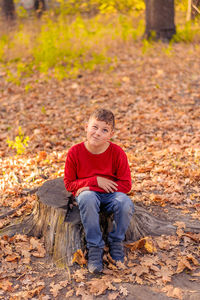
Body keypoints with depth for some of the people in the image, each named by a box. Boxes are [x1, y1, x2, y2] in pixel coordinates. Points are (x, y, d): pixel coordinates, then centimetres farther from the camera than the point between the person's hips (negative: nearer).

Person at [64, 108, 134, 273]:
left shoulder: (117, 152, -11)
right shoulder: (75, 152, -9)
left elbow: (126, 185, -10)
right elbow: (69, 184, -3)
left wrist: (90, 186, -18)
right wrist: (95, 181, -19)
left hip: (111, 193, 1)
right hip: (88, 193, 0)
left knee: (126, 204, -33)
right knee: (87, 199, -37)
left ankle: (116, 241, -2)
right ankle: (95, 248, -20)